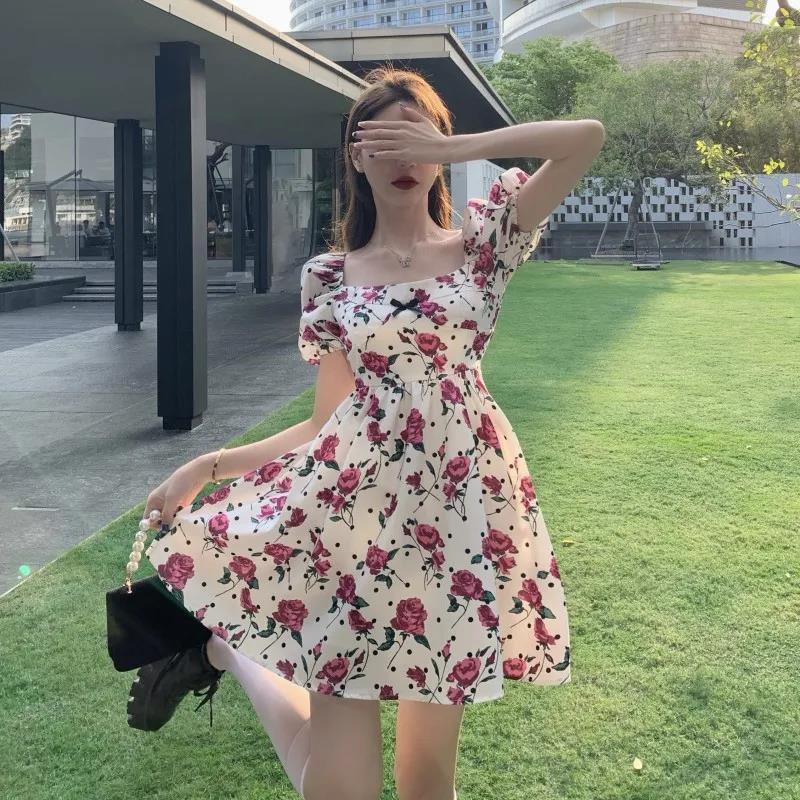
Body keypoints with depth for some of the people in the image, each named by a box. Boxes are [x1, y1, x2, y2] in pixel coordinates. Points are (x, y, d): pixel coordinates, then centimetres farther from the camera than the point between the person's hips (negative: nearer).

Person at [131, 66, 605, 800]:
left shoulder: (481, 247, 7)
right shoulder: (329, 277, 8)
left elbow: (588, 137, -2)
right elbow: (326, 422, 9)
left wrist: (453, 148, -8)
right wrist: (207, 466, 1)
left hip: (463, 502, 1)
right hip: (357, 501, -1)